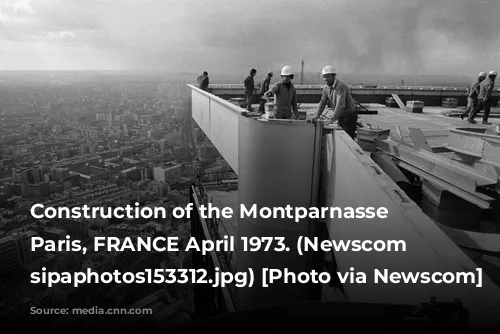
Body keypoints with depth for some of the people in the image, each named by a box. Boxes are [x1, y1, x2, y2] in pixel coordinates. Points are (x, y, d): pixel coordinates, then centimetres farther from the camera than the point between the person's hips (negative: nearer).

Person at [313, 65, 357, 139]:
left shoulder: (341, 87, -25)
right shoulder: (326, 88, 1)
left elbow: (340, 105, -34)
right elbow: (322, 102, 3)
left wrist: (332, 119, -40)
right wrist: (316, 116, -9)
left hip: (349, 115, -8)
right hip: (340, 116, 8)